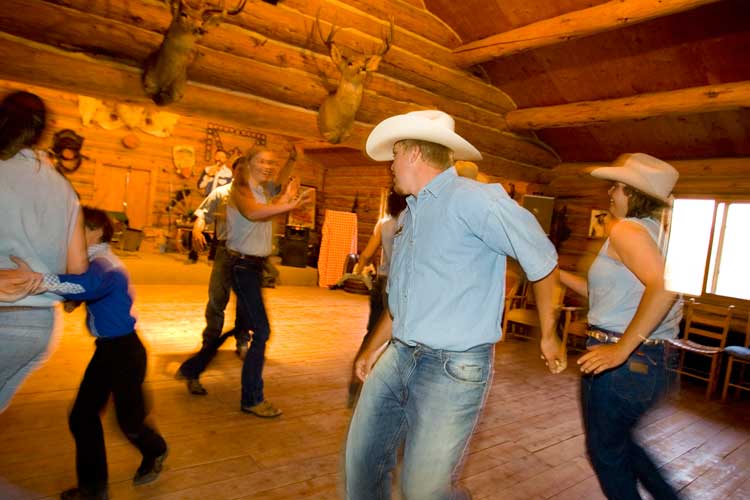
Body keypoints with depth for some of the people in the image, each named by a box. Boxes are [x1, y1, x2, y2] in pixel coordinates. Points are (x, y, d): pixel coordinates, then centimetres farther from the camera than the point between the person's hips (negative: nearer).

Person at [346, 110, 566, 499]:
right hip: (399, 357, 8)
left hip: (455, 367, -8)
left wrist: (548, 336, 4)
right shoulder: (410, 214, 12)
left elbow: (543, 261, -8)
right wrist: (374, 348, 23)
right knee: (362, 459, 14)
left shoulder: (473, 199, -15)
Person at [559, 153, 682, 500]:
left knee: (606, 452, 12)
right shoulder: (658, 233, 14)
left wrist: (621, 348, -27)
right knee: (627, 445, 27)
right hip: (654, 361, 9)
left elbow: (664, 286, -30)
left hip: (620, 362, -9)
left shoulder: (627, 229, -13)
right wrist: (559, 274, 20)